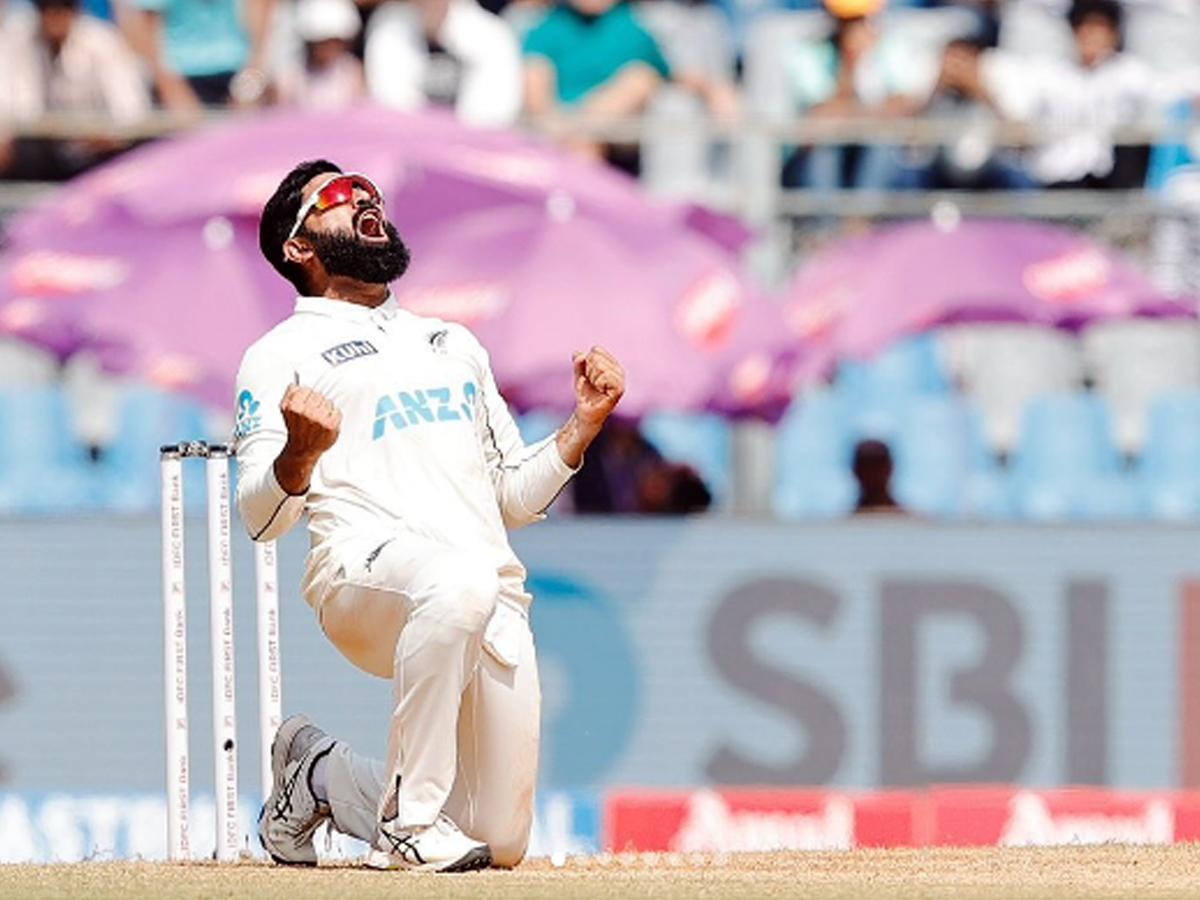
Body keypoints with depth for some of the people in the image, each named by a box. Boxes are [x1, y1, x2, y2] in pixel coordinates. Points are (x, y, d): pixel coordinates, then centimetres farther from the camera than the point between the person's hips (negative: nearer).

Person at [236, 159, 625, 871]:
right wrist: (301, 453, -23)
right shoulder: (282, 354, 12)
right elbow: (261, 517, -1)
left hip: (493, 603, 6)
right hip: (366, 571, -6)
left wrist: (587, 420, 15)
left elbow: (515, 498, 30)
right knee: (458, 582, -42)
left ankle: (321, 774, 24)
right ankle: (409, 825, -30)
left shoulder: (456, 345, 31)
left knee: (500, 841, -4)